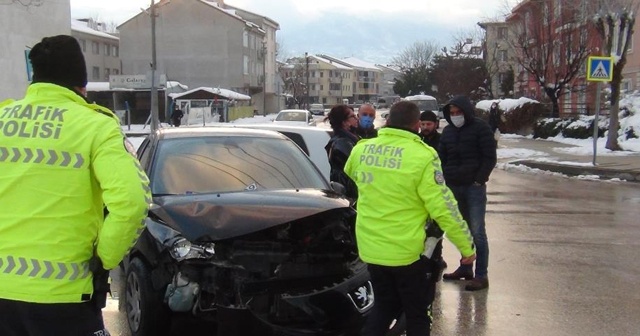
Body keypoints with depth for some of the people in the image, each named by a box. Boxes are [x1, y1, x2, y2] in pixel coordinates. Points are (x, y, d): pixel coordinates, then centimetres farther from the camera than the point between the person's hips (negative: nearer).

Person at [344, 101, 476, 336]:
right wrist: (466, 245, -7)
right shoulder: (422, 156, -17)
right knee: (417, 315, 14)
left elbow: (349, 175, 23)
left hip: (371, 247, 5)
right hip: (407, 250, -5)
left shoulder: (361, 149, -1)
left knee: (384, 307, 23)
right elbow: (443, 208, -17)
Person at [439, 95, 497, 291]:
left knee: (477, 231, -7)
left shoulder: (480, 128, -4)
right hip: (453, 187, 6)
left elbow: (489, 158, -7)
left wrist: (479, 180, -13)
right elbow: (441, 158, 18)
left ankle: (481, 275, -4)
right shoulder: (448, 131, 13)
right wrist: (443, 180, 5)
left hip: (474, 187, -6)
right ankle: (465, 268, 23)